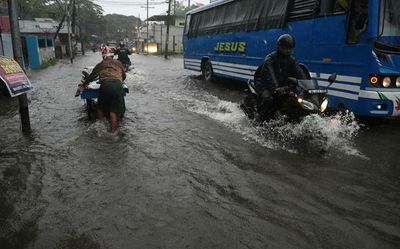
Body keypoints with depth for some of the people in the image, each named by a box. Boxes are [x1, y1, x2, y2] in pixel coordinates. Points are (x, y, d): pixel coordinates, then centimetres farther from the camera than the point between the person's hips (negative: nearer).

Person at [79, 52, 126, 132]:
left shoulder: (101, 64, 23)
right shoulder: (118, 63, 24)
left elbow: (92, 76, 28)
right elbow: (124, 76, 31)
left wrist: (84, 84, 41)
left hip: (105, 85, 0)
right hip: (117, 85, 0)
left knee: (101, 107, 20)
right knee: (114, 109, 4)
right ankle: (113, 130, 5)